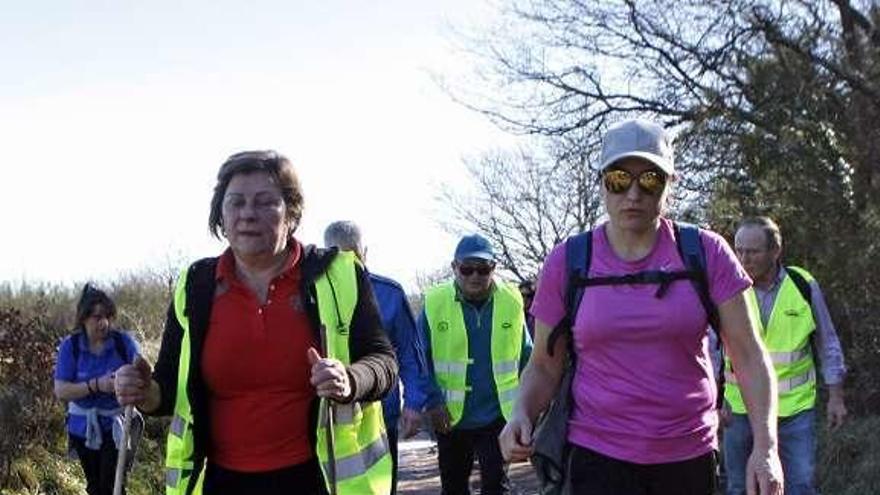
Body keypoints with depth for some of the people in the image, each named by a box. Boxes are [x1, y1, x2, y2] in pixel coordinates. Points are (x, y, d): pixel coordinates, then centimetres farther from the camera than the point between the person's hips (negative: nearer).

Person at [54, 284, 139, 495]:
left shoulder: (124, 341, -11)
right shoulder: (70, 346, -10)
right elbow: (60, 391, -16)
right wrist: (96, 385, -31)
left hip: (117, 424, -2)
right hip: (83, 427, 2)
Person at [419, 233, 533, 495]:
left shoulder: (511, 301, -4)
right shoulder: (435, 303, -8)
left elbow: (526, 356, 6)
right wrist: (433, 401, -12)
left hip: (496, 416, -1)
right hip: (451, 419, 1)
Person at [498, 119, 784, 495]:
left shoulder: (706, 253, -1)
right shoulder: (566, 263, -1)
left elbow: (748, 355, -1)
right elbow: (544, 367, 6)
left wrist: (765, 445, -12)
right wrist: (522, 415, -14)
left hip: (690, 458, 1)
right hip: (599, 459, -1)